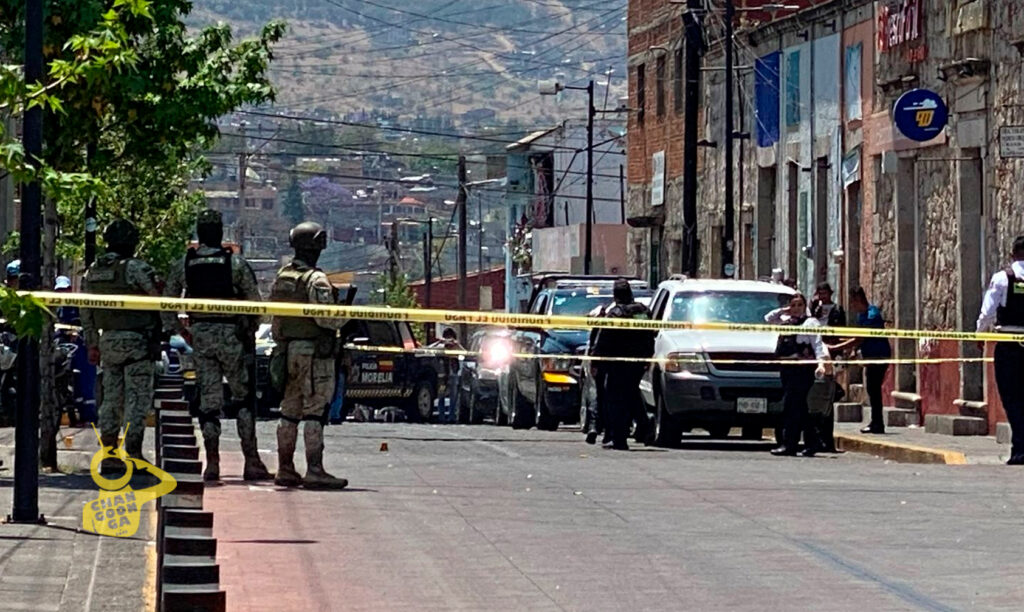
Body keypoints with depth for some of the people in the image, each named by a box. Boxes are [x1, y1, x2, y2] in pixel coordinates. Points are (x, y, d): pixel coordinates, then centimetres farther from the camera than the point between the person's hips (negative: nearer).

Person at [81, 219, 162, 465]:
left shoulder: (93, 271, 9)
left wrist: (92, 344, 20)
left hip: (108, 341, 6)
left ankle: (108, 448, 13)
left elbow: (86, 313, 14)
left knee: (111, 396, 12)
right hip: (137, 341, -6)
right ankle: (133, 451, -6)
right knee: (138, 398, -3)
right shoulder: (136, 268, -13)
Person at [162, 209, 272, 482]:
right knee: (244, 397, 5)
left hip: (200, 337, 2)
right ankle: (251, 461, 1)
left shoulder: (183, 265, 3)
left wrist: (181, 332, 15)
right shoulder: (236, 263, -5)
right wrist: (250, 332, 9)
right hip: (231, 336, -2)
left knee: (208, 399, 6)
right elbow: (255, 303, -5)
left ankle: (212, 462, 2)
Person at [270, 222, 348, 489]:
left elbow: (275, 318, 16)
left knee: (289, 411, 12)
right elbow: (325, 317, -21)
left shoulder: (281, 278, 11)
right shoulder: (316, 280, -13)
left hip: (288, 350, 8)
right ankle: (314, 471, -11)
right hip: (315, 351, -8)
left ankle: (285, 469, 16)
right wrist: (345, 318, -2)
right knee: (315, 412, -8)